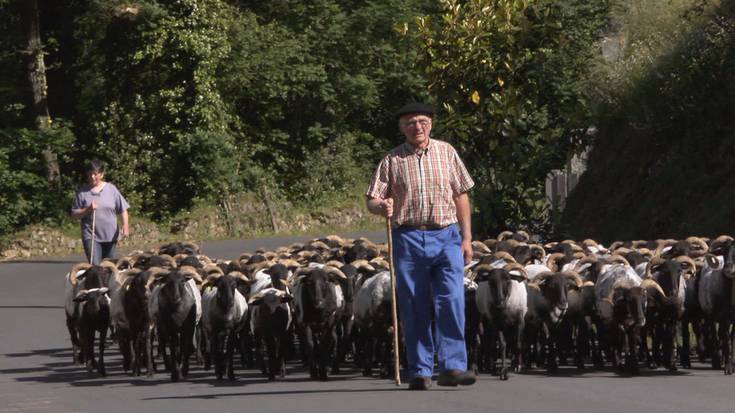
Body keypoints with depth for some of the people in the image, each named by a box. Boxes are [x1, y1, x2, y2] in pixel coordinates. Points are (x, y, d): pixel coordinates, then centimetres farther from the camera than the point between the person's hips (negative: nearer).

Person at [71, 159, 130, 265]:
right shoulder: (82, 192, 0)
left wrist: (125, 225, -8)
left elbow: (123, 209, 5)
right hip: (91, 236, -2)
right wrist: (87, 210, -14)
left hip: (110, 236, 2)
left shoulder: (111, 189, 3)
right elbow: (74, 214, 2)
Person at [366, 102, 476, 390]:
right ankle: (419, 372, 8)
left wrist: (466, 237, 8)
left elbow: (461, 196, 12)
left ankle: (452, 366, -11)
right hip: (409, 239, 0)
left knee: (452, 301, -11)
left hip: (446, 237, 0)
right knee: (414, 309, 2)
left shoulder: (446, 152, 9)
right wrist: (382, 207, -21)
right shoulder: (392, 160, 5)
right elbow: (372, 200, 3)